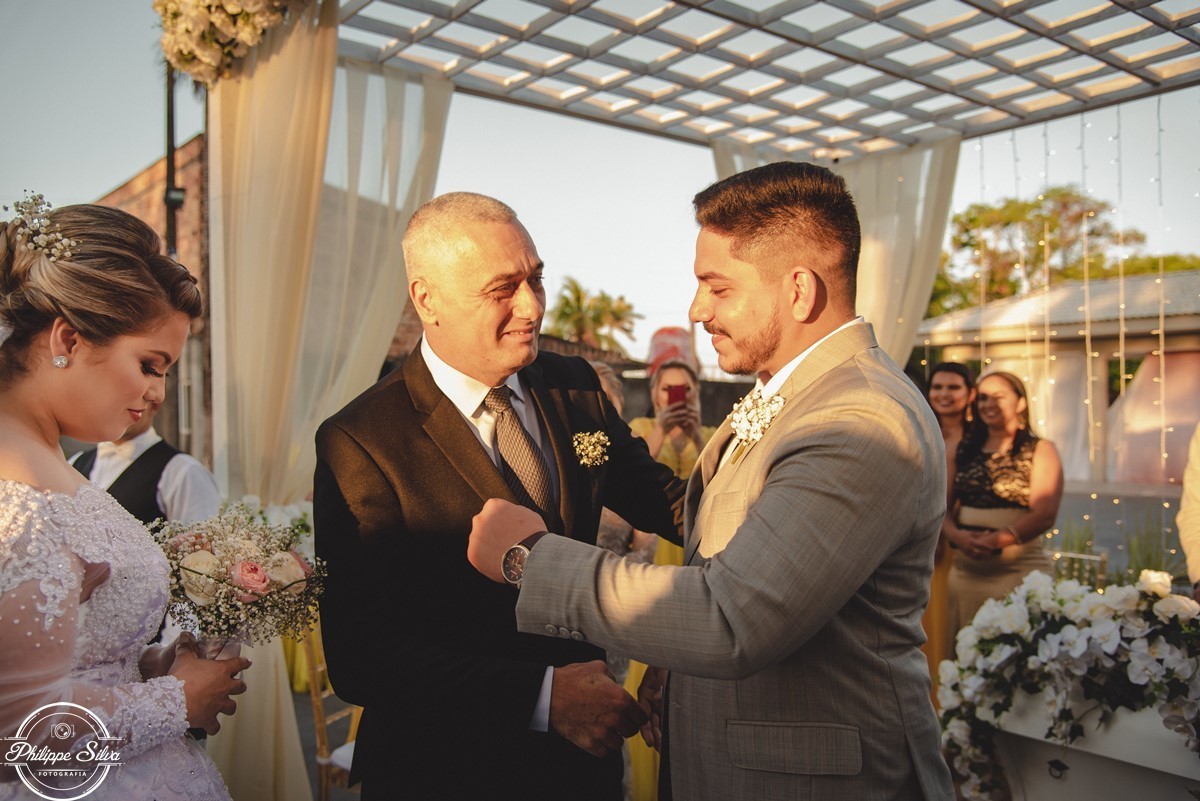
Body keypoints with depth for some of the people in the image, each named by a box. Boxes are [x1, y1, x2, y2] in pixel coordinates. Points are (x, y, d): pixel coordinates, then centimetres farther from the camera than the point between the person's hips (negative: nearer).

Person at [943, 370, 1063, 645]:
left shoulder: (1040, 450, 2)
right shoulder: (964, 451, 13)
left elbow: (1044, 515, -9)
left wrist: (997, 540, -21)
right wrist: (958, 536, -11)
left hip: (1020, 571, -3)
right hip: (965, 571, 4)